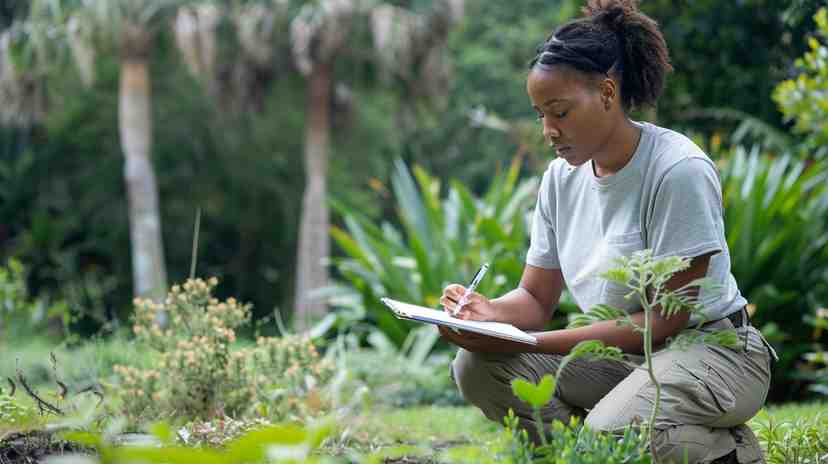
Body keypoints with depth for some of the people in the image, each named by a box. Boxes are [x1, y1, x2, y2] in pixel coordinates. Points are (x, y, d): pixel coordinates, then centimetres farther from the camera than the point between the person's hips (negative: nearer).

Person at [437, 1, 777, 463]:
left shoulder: (679, 171, -19)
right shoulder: (561, 178, 4)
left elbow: (665, 319, -20)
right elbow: (536, 298, 8)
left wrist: (528, 343, -25)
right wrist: (492, 313, -20)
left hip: (711, 351, -7)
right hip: (621, 354, 7)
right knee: (477, 368, -12)